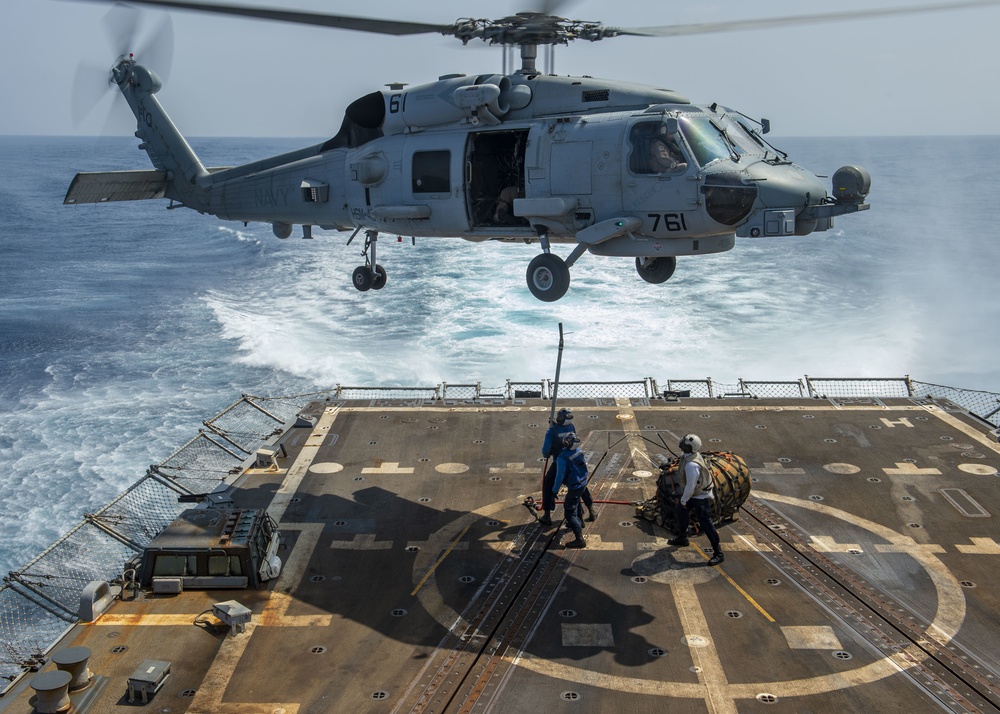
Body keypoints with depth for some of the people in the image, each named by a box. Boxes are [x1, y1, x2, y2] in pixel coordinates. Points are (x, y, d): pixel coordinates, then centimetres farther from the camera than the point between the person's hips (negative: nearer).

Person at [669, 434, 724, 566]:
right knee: (681, 511, 26)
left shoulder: (691, 465, -36)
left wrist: (683, 500, -13)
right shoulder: (694, 454, -5)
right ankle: (681, 538, 47)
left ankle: (718, 553, 5)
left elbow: (690, 486, -29)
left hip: (701, 497, -11)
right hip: (695, 492, 11)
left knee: (706, 524, -4)